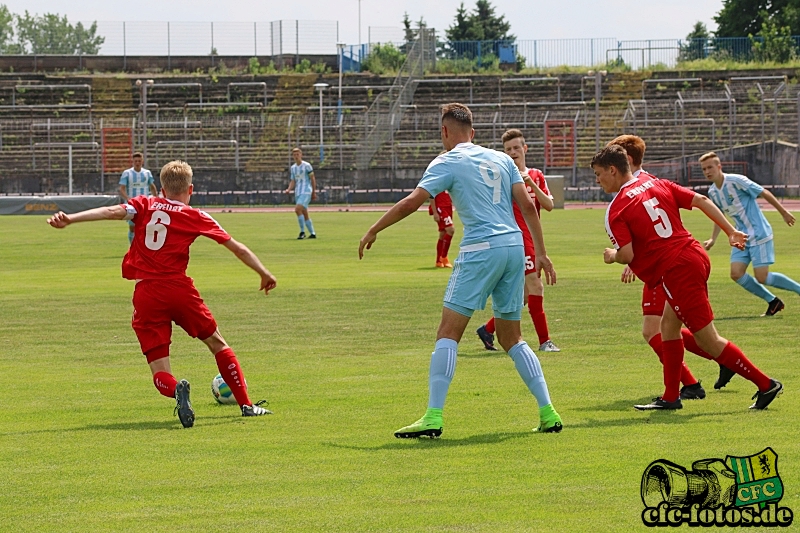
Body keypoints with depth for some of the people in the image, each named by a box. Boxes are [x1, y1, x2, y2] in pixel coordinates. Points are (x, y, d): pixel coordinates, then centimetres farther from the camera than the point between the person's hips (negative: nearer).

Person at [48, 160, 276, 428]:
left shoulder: (145, 205, 10)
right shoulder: (196, 217, 9)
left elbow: (111, 211, -8)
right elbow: (237, 248, 13)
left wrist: (70, 219, -16)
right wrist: (264, 274, 26)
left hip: (146, 295, 0)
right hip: (180, 289, 0)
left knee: (161, 374, 3)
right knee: (217, 343, 24)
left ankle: (175, 388, -32)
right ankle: (246, 404, 26)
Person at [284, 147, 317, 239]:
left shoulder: (306, 165, -4)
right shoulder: (292, 168, 12)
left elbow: (312, 178, -1)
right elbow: (293, 181, 14)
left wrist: (314, 192, -1)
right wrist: (289, 189, -6)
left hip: (306, 191, -7)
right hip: (298, 193, 7)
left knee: (298, 209, -22)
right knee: (304, 214, 7)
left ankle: (302, 232, -16)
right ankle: (312, 233, 15)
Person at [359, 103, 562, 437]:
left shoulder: (447, 162, 2)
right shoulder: (501, 159, 17)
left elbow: (412, 202, -6)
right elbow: (527, 205, 10)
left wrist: (373, 231, 4)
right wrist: (541, 252, 12)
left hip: (481, 249, -6)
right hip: (514, 245, 6)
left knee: (448, 333, -5)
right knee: (511, 338, 16)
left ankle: (433, 417, -14)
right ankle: (548, 413, 9)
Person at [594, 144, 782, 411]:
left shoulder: (616, 211, -7)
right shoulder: (657, 185, 13)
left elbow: (627, 255, -15)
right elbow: (701, 201, 9)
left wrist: (612, 256, 8)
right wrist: (731, 231, 13)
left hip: (676, 273, -9)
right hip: (695, 256, 9)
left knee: (708, 340, -1)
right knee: (669, 324, 19)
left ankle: (766, 384, 0)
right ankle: (671, 396, 21)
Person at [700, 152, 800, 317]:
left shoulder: (736, 181, -16)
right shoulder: (712, 192, 6)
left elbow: (764, 193, -11)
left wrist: (784, 213, -7)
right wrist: (713, 239, 12)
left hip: (759, 234, -7)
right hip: (742, 237, 7)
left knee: (762, 278, -12)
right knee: (736, 274, -6)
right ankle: (773, 302, 10)